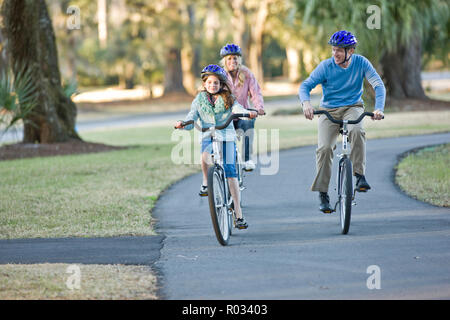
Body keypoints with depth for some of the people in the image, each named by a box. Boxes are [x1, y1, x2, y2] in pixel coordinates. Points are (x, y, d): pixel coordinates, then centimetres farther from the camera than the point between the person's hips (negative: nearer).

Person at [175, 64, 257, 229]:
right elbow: (191, 119, 4)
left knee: (230, 172, -10)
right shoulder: (199, 100, 10)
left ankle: (239, 214, -6)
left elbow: (237, 108, -11)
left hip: (227, 137, 0)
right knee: (205, 156, -36)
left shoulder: (228, 99, 7)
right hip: (208, 137, 0)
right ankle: (206, 182, -6)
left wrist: (249, 113, -33)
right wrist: (182, 124, -19)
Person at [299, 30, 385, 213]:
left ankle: (360, 175, -25)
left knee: (356, 131, -34)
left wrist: (379, 108, -32)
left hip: (352, 108, 0)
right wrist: (306, 103, -36)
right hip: (329, 110, 0)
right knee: (324, 148, -20)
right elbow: (305, 86, -14)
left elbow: (378, 85, -15)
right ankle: (322, 194, -9)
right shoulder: (326, 66, -12)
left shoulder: (361, 63, -10)